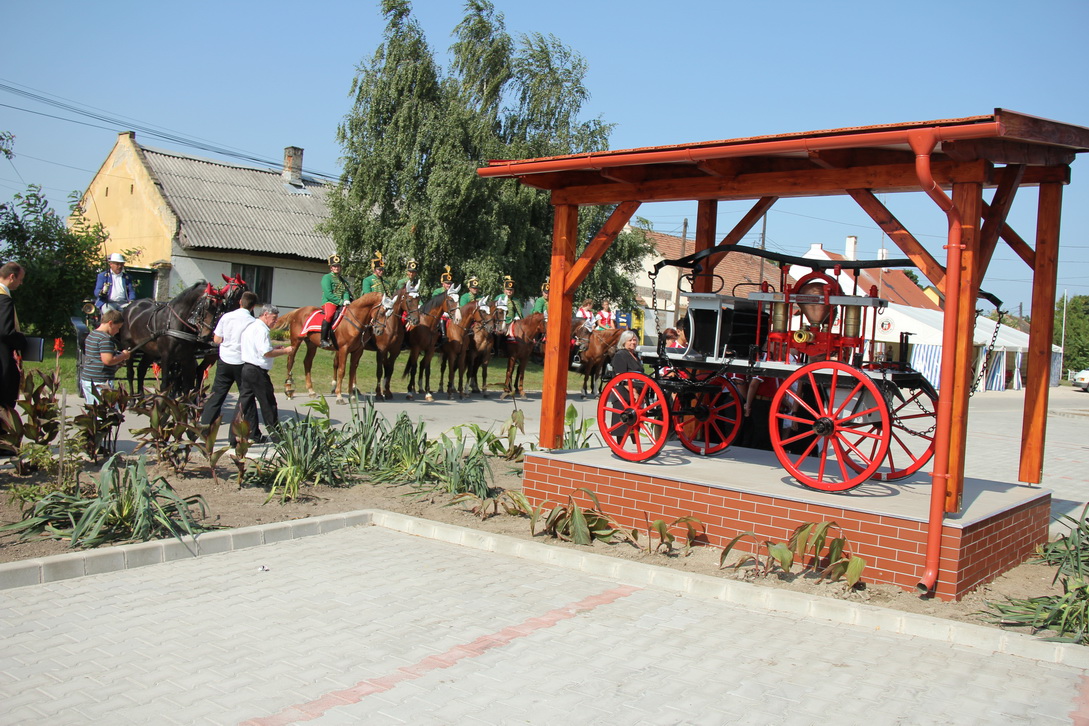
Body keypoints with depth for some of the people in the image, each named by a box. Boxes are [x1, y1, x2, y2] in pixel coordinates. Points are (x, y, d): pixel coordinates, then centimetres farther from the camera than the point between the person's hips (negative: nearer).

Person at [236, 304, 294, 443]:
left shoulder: (250, 327, 16)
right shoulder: (261, 329, -15)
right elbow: (267, 353, -21)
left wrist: (277, 348, 13)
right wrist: (285, 351, -9)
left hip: (246, 368, 10)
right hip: (257, 371, -10)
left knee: (247, 402, 8)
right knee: (268, 403, 1)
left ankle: (253, 435, 11)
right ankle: (275, 432, 10)